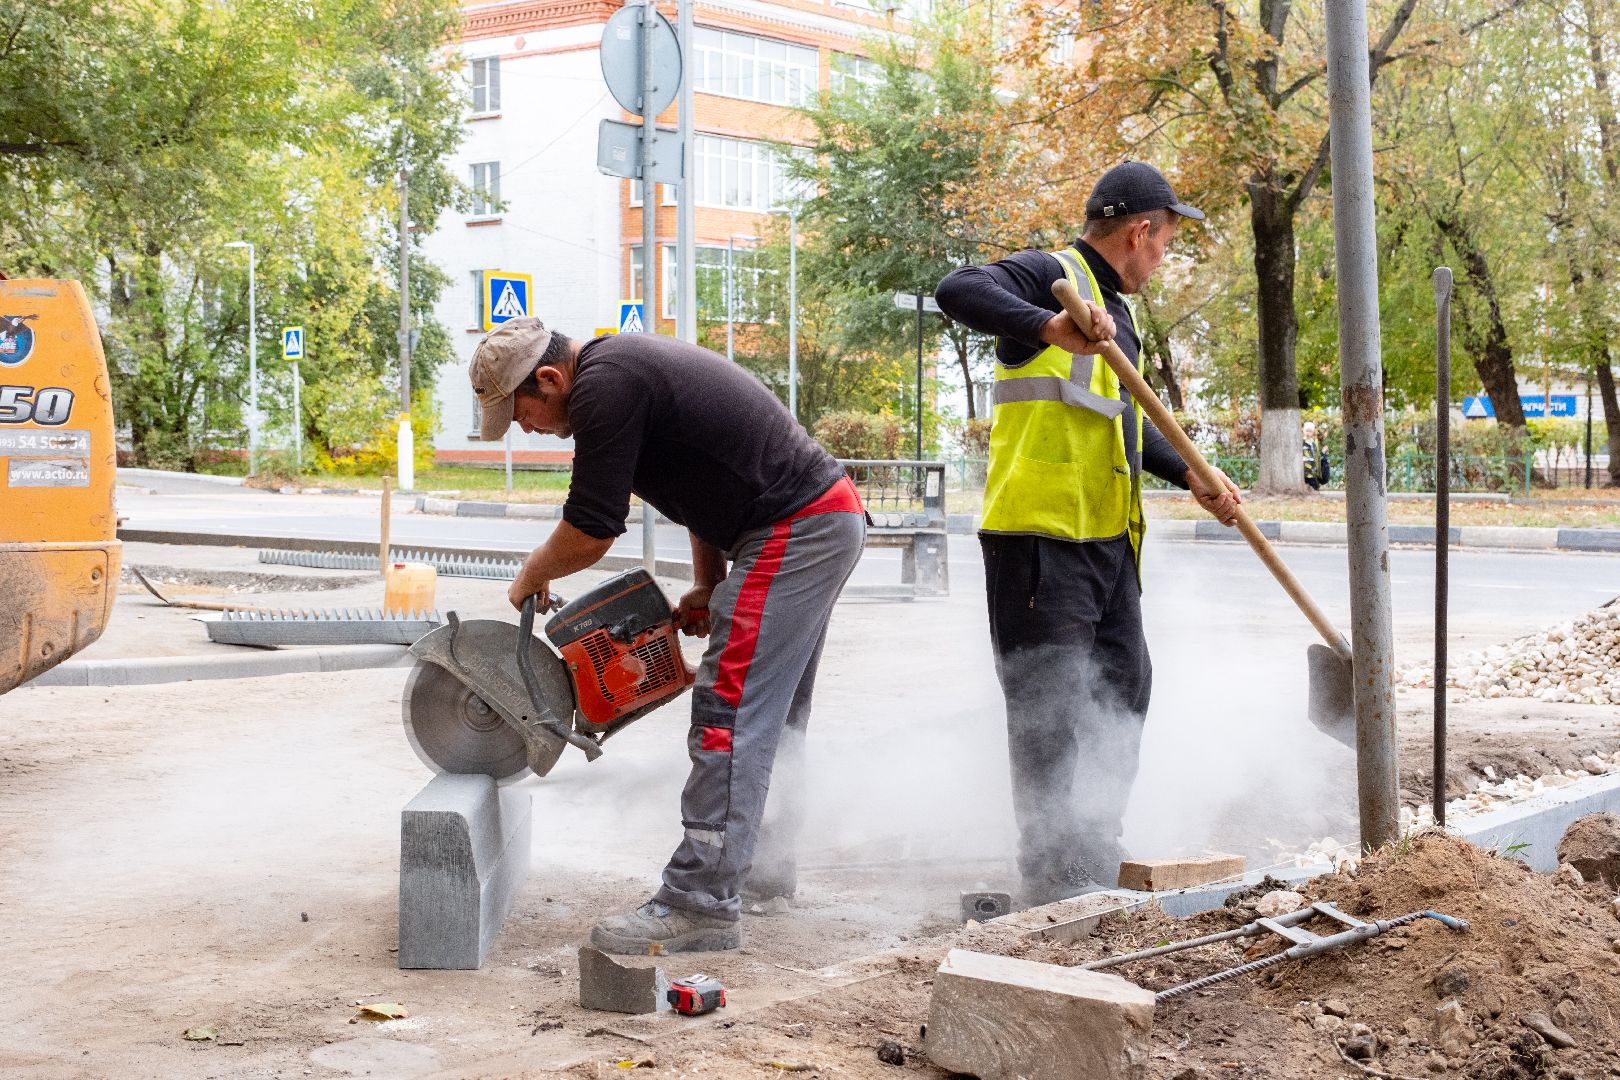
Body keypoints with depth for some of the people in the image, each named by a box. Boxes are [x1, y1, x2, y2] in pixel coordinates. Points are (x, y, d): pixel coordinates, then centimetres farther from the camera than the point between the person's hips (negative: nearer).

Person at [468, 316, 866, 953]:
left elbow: (589, 534, -15)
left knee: (730, 718, -11)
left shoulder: (604, 387, -17)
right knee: (774, 715, 20)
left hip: (794, 533, -11)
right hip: (831, 516, 11)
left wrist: (531, 577, 4)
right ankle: (765, 865, 32)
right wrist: (707, 587, 17)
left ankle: (701, 907, -11)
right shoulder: (626, 364, 16)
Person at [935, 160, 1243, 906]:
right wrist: (1049, 326, -43)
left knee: (1121, 691, 18)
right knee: (1051, 708, -7)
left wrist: (1190, 475, 22)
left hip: (1108, 537, 10)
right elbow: (958, 290, -28)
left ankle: (1098, 858, 32)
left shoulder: (1117, 310, 21)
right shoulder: (1051, 276, -9)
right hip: (1040, 534, -10)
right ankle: (1057, 885, -1)